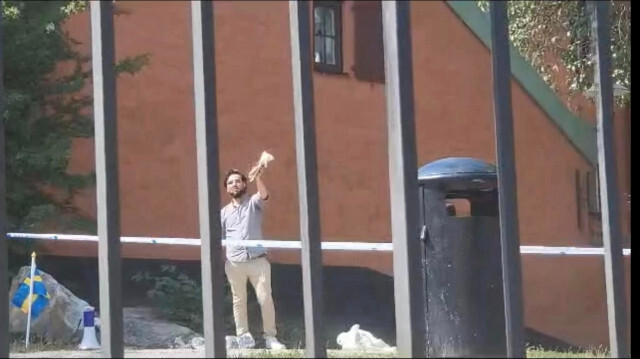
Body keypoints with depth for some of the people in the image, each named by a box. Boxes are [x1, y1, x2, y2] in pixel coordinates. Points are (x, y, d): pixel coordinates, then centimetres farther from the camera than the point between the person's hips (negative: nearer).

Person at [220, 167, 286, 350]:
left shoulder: (254, 202, 5)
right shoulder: (224, 212, 12)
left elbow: (264, 195, -19)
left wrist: (258, 177, -38)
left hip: (258, 260, -2)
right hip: (234, 263, 2)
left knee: (265, 298, -5)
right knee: (239, 300, 7)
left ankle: (270, 337, -1)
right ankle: (243, 336, 13)